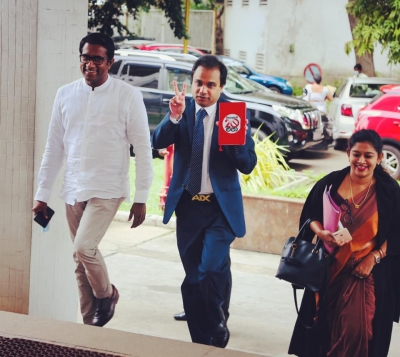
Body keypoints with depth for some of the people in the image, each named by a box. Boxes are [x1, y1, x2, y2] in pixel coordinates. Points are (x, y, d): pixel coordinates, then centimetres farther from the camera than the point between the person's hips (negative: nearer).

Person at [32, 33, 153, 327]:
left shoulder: (128, 96, -7)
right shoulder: (65, 94, 4)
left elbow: (143, 148, -6)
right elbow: (54, 148, 9)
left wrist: (141, 198, -8)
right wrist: (42, 194, 8)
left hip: (108, 188, -4)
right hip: (74, 189, 5)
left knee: (84, 248, -18)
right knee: (81, 260, 9)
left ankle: (106, 294, 12)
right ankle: (90, 323, 22)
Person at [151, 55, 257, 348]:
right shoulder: (182, 109, 1)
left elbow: (248, 164, -9)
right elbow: (159, 142, -13)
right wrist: (174, 117, -28)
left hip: (221, 207, -3)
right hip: (188, 205, 3)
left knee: (210, 272, -20)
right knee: (193, 278, 11)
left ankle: (216, 330, 4)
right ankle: (201, 341, 26)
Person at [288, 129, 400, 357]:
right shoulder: (331, 182, -3)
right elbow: (311, 216, 6)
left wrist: (373, 258, -12)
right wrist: (321, 232, -15)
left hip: (368, 270, -2)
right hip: (330, 267, 2)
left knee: (357, 326, -7)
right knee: (325, 323, 11)